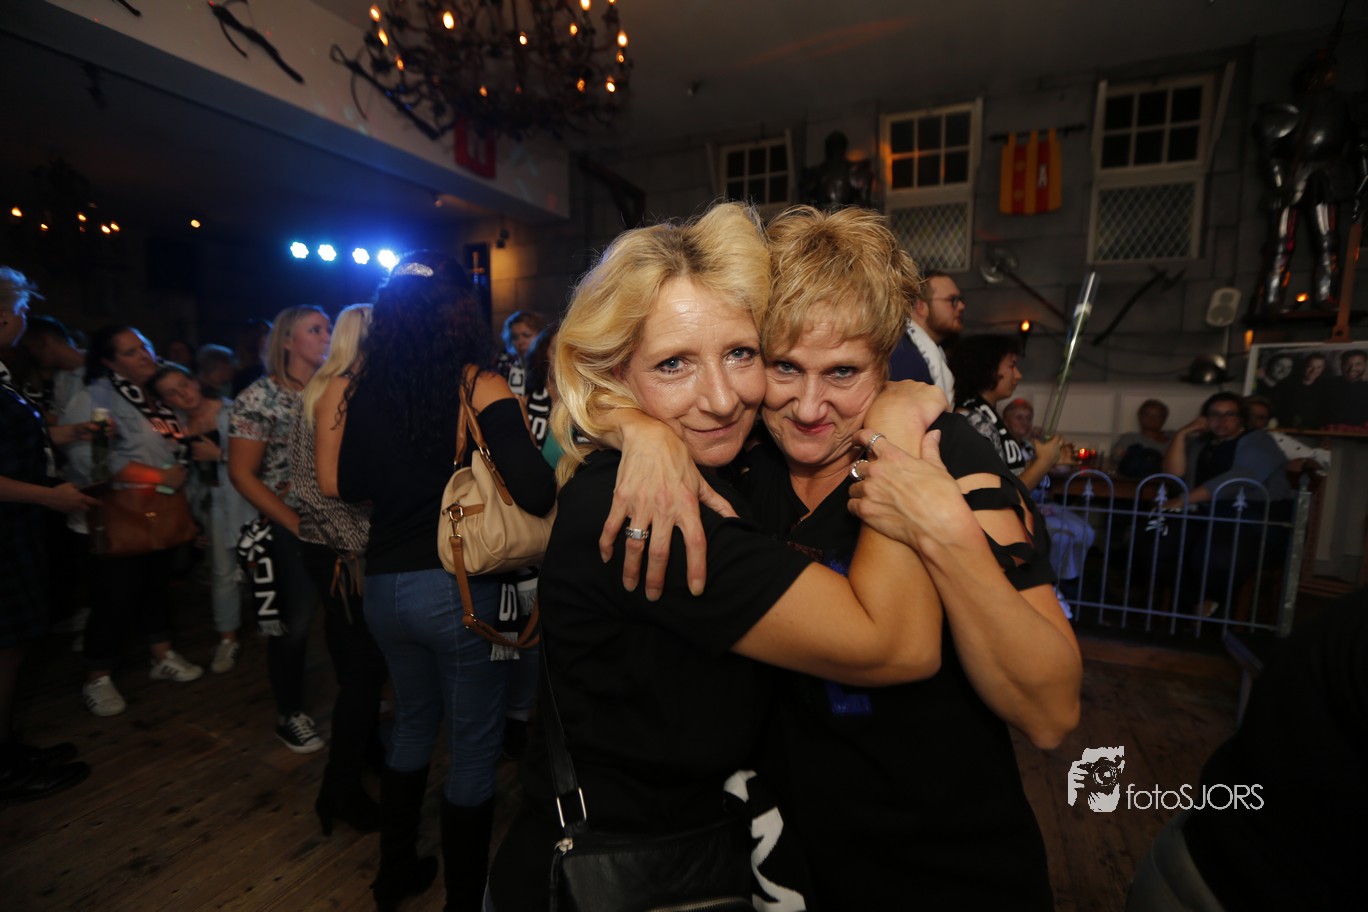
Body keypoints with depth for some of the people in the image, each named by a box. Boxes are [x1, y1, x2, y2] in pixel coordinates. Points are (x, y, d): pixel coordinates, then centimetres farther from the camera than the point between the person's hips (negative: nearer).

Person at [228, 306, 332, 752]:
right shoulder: (259, 397, -5)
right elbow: (242, 473, -6)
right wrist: (295, 523, -11)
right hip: (290, 527, -3)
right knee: (295, 620, 5)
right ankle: (290, 714, 29)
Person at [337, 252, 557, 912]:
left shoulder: (365, 389, 2)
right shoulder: (478, 385, -15)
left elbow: (351, 485, 14)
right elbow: (536, 494, -27)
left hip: (383, 585, 6)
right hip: (459, 589, -6)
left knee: (413, 722, 28)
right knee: (475, 751, 14)